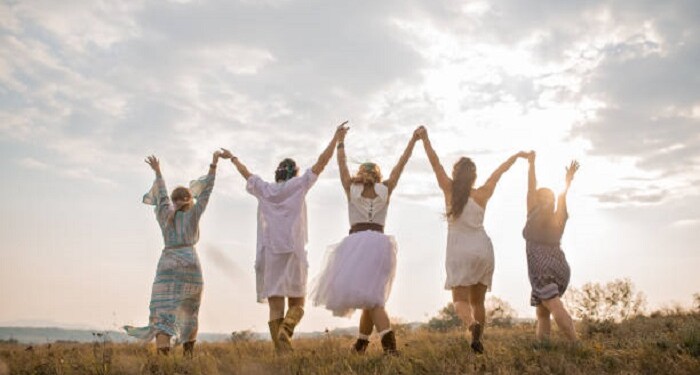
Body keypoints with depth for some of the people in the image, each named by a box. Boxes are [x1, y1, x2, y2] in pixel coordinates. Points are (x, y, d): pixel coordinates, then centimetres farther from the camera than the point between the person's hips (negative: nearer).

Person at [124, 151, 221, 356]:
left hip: (168, 264, 1)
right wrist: (213, 165, 6)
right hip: (190, 264, 0)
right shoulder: (193, 214, 1)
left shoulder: (166, 214, 7)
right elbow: (206, 191, 3)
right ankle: (188, 352, 22)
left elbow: (162, 194, 21)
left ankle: (162, 349, -27)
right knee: (189, 309, 15)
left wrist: (157, 171, 36)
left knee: (164, 309, -9)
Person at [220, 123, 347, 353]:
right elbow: (322, 162, 4)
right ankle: (286, 331, -22)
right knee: (296, 304, 6)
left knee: (275, 307, 2)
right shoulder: (298, 185, 5)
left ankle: (281, 350, -8)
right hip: (292, 251, -2)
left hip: (269, 254, 3)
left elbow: (246, 173, 30)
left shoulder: (264, 190, 13)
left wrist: (232, 158, 48)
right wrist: (336, 137, 11)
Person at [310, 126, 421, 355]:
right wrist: (413, 141, 29)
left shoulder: (351, 189, 10)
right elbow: (401, 165, 20)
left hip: (357, 241, -3)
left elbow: (341, 164, 23)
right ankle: (360, 344, 10)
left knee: (369, 297, -7)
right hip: (378, 242, 3)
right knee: (370, 295, 10)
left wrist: (340, 142, 36)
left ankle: (389, 342, -25)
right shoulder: (385, 190, 13)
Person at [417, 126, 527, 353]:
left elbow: (435, 163, -4)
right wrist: (517, 155, 29)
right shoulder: (482, 194, 5)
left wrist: (424, 139, -5)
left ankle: (472, 325, -36)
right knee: (477, 301, 12)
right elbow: (499, 172, 17)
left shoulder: (449, 190, 0)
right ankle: (477, 341, 5)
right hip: (483, 249, 3)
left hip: (459, 251, -3)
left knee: (460, 299, -6)